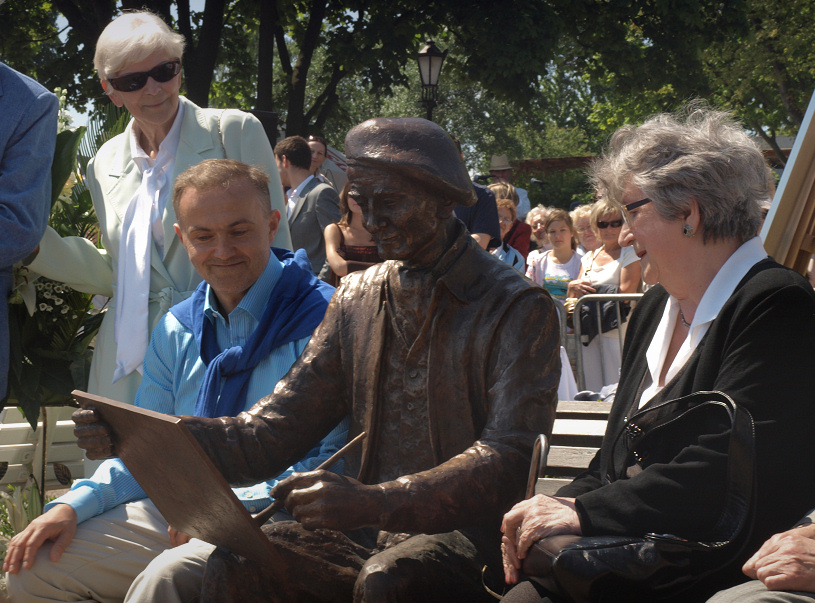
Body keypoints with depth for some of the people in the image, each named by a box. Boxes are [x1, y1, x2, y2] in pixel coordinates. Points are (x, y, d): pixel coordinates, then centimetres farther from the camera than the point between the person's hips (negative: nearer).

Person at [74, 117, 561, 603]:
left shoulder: (519, 307, -5)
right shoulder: (356, 298, 13)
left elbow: (511, 460, -18)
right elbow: (274, 433, 7)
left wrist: (372, 502, -33)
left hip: (470, 538, -4)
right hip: (368, 535, 5)